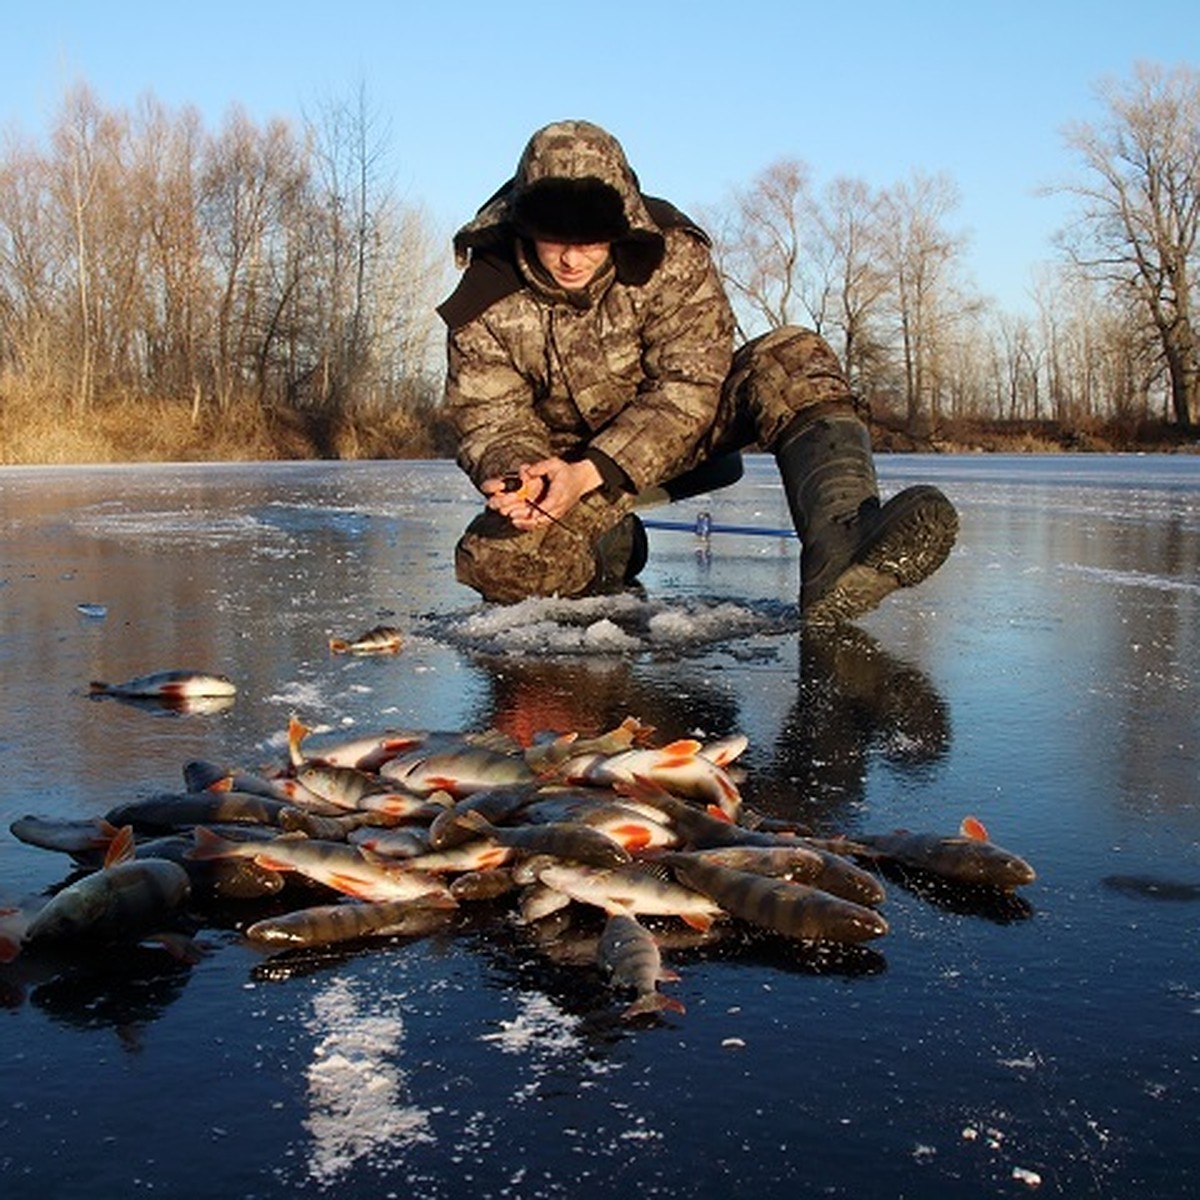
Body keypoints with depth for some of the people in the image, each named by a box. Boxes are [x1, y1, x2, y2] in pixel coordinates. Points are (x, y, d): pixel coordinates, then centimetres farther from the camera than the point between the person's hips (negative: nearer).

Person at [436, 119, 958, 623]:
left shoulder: (672, 259, -19)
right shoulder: (485, 303, -15)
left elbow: (687, 389, -23)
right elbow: (490, 419, -12)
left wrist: (592, 472, -37)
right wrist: (515, 472, -38)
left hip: (686, 438, 0)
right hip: (565, 466, 1)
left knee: (791, 358, -27)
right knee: (491, 560, -29)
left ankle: (838, 542, -52)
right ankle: (613, 547, 6)